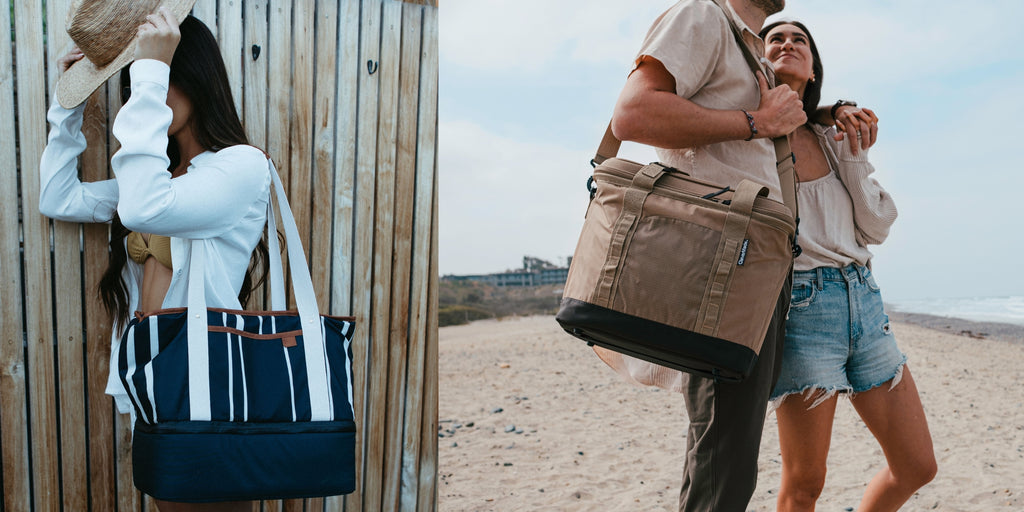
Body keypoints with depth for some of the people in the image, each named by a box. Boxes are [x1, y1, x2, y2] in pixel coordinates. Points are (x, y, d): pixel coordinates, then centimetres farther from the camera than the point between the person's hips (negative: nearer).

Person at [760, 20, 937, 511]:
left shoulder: (832, 138, 15)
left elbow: (876, 227, 11)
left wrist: (856, 152, 2)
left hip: (864, 302, 7)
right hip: (803, 305, -6)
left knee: (917, 466, 10)